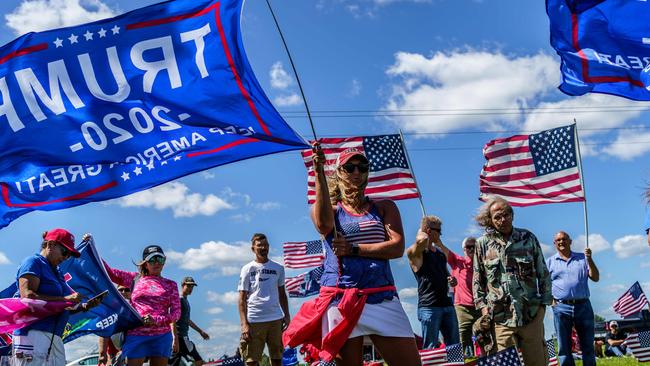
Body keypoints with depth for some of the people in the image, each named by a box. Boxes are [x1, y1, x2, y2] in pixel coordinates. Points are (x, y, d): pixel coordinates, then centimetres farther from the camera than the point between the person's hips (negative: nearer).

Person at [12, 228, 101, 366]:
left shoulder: (56, 272, 21)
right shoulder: (34, 262, -1)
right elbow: (27, 296, -16)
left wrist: (85, 306, 6)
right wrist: (65, 299, -18)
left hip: (55, 338, 8)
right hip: (33, 333, -8)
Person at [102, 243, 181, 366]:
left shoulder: (170, 285, 10)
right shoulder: (135, 278, 11)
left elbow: (176, 312, 3)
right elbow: (109, 272, 11)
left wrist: (156, 320, -15)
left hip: (162, 336, 1)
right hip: (136, 335, -1)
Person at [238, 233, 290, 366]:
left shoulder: (278, 268, 12)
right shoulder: (247, 269, 3)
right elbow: (242, 299, 0)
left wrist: (287, 315, 7)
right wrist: (244, 324, -9)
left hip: (276, 319, 3)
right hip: (254, 320, -3)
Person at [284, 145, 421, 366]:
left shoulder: (384, 207, 13)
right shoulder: (329, 209, 10)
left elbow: (397, 247, -1)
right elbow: (323, 224, -17)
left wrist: (354, 249, -9)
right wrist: (319, 172, -22)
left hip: (383, 298, 1)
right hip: (341, 299, -1)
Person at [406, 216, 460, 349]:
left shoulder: (441, 254, 20)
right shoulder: (415, 253, -3)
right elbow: (422, 240, -27)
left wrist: (452, 279, 8)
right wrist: (420, 232, -3)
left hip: (447, 305, 7)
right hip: (428, 306, -7)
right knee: (430, 348, -6)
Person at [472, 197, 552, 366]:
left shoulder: (528, 238, 6)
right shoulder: (482, 244, 4)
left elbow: (543, 273, 10)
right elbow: (477, 279, 10)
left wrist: (544, 302, 5)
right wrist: (482, 305, 2)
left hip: (532, 314, 1)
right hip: (501, 315, -1)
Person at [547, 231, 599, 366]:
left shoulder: (582, 258, 11)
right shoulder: (550, 262, 9)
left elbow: (595, 278, 3)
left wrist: (589, 259, -8)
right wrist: (551, 300, -6)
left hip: (583, 305, 1)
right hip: (561, 307, -1)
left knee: (588, 346, 5)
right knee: (564, 348, 3)